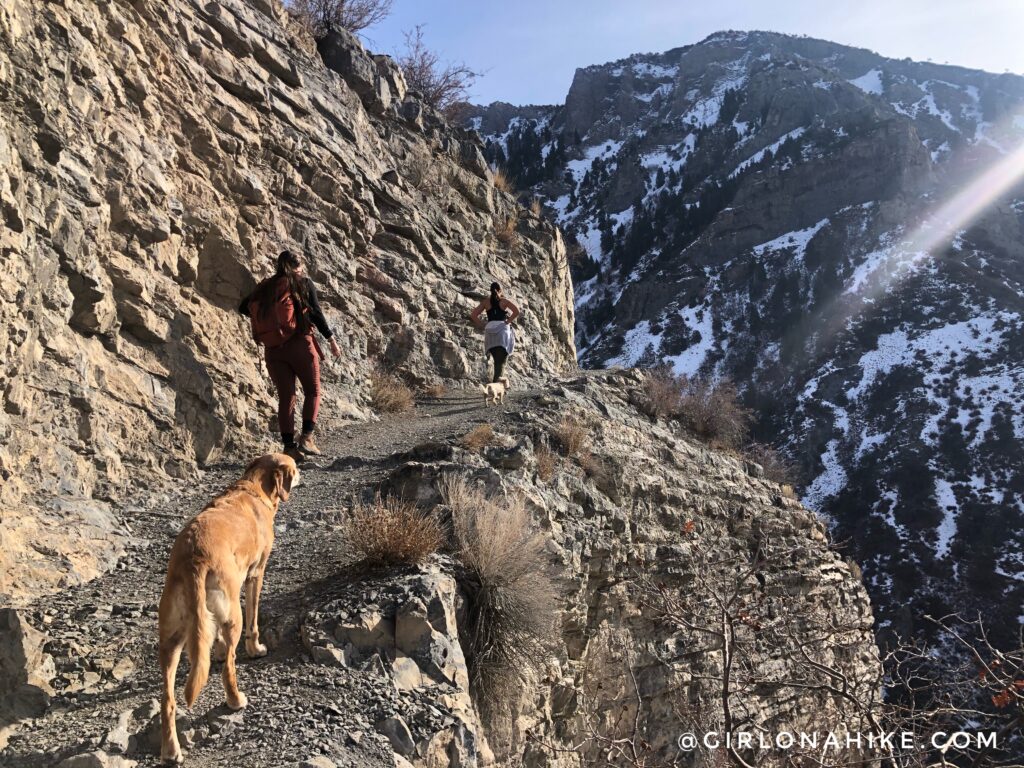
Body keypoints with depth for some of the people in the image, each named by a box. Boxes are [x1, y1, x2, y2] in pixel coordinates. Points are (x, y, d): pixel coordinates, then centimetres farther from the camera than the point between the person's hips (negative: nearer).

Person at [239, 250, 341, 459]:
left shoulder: (265, 287, 12)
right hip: (300, 344, -4)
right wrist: (331, 339, 1)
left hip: (272, 350, 4)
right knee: (313, 390, 10)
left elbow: (243, 307, 13)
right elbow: (316, 313, -5)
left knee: (285, 397, 8)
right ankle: (307, 437, -5)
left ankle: (289, 446, 4)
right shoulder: (303, 283, 1)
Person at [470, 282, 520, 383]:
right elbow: (516, 311, -10)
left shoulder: (486, 301, 12)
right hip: (503, 329, -3)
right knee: (501, 361, -9)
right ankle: (496, 381, -26)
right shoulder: (504, 301, 5)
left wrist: (482, 326, 8)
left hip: (490, 330, 3)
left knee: (497, 360, 16)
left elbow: (473, 315, 7)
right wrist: (508, 322, -3)